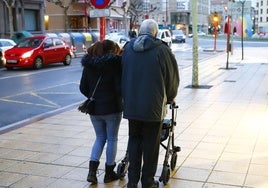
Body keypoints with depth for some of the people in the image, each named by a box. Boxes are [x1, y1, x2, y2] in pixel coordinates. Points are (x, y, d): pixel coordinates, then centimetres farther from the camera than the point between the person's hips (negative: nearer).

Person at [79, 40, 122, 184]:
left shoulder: (88, 65, 3)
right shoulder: (114, 64, -13)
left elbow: (83, 88, 5)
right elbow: (119, 88, -17)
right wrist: (119, 98, 3)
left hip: (94, 109, 5)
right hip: (112, 109, -4)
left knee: (100, 138, 18)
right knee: (112, 139, 11)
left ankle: (92, 171, 6)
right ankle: (109, 173, 19)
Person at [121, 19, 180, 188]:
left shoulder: (128, 49, 4)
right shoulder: (162, 50, -9)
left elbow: (123, 75, 9)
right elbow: (172, 78, -3)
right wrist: (170, 97, 15)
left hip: (131, 104, 4)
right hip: (154, 106, -4)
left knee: (134, 140, 15)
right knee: (151, 143, 7)